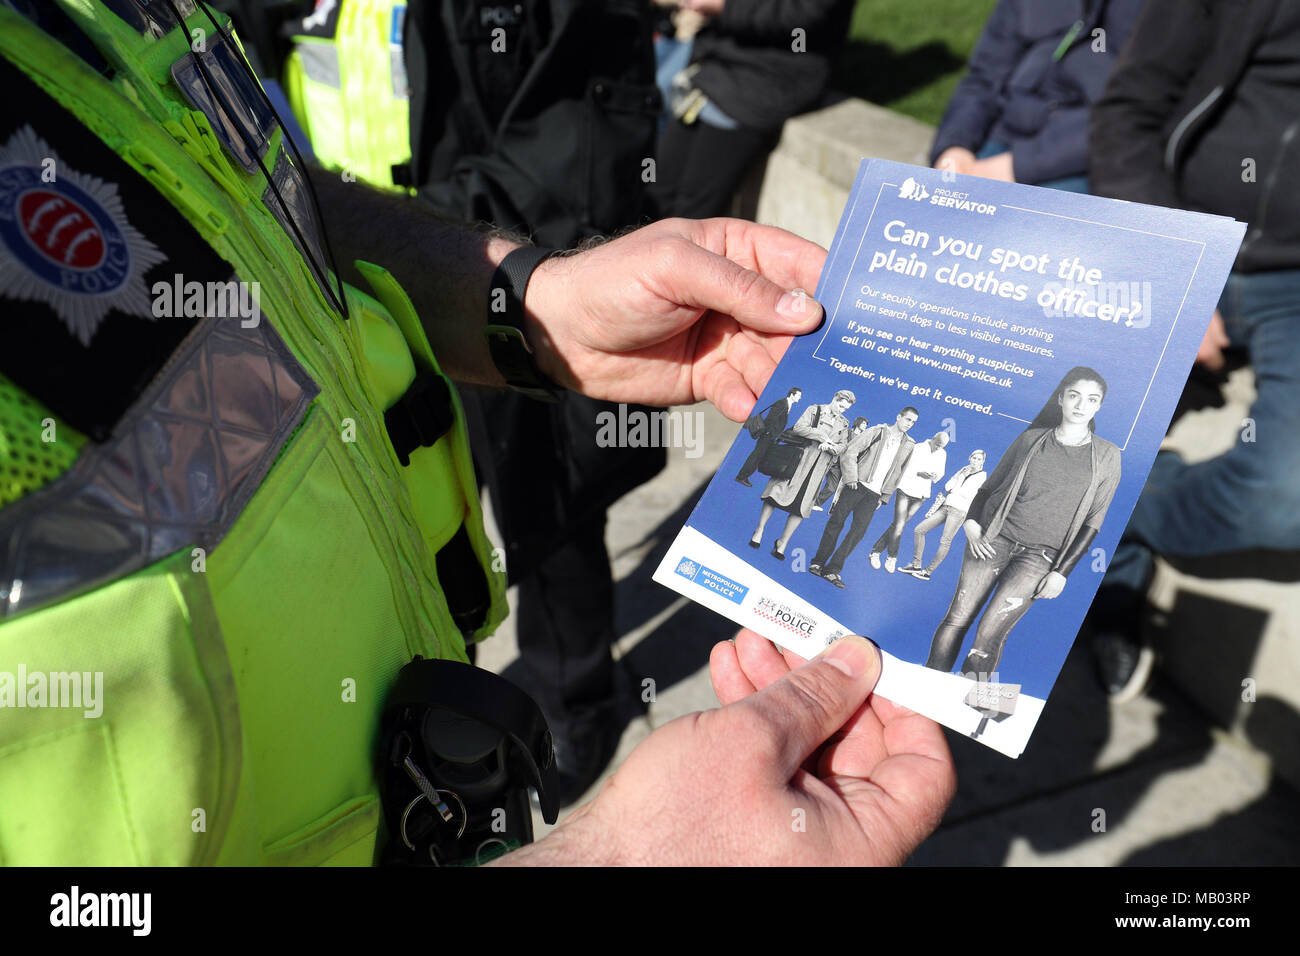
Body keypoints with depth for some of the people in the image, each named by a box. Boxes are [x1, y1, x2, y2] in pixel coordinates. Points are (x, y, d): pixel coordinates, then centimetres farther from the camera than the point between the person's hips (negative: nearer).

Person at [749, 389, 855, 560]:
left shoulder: (843, 424, 16)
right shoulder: (814, 410, 4)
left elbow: (842, 446, 9)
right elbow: (799, 427, -9)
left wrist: (830, 446, -12)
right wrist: (821, 436, -14)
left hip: (817, 468, 3)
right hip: (799, 458, -3)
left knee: (801, 506, -1)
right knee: (778, 492, -5)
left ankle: (783, 542, 8)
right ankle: (759, 530, 9)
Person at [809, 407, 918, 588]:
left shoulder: (908, 446, 12)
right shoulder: (878, 432, 3)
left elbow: (897, 474, 15)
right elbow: (851, 452, -2)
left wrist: (884, 497, 9)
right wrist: (851, 478, -10)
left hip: (874, 494, 3)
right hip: (857, 485, -2)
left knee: (859, 530, -7)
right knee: (836, 522, -3)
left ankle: (833, 569, -6)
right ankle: (818, 562, 7)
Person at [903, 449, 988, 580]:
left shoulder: (982, 476, 2)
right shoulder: (963, 470, 18)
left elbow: (966, 494, -10)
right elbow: (947, 487, 6)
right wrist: (961, 475, 1)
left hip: (959, 510, -6)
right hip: (945, 506, 6)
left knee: (945, 541, -13)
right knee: (919, 530, -1)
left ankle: (928, 572, -7)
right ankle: (916, 565, 5)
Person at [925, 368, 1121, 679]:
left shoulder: (1106, 456, 4)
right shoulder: (1032, 438, 8)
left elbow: (1092, 521, 4)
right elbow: (990, 486, 14)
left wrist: (1062, 572, -3)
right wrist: (971, 522, -4)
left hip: (1039, 555, -2)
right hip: (994, 538, 2)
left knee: (989, 634, -10)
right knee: (957, 620, 0)